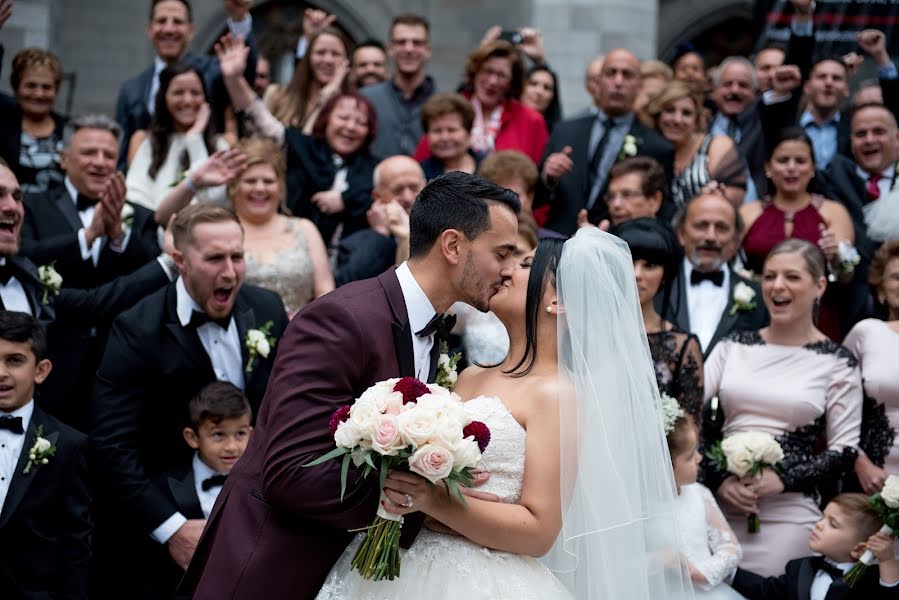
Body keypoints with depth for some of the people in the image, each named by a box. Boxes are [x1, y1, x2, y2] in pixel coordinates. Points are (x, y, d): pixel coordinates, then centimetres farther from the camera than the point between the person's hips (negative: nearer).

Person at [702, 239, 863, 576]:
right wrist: (719, 479, -10)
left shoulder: (836, 362, 2)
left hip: (788, 515, -3)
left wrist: (782, 480, -13)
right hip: (717, 505, 3)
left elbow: (843, 450, 0)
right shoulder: (733, 347, 10)